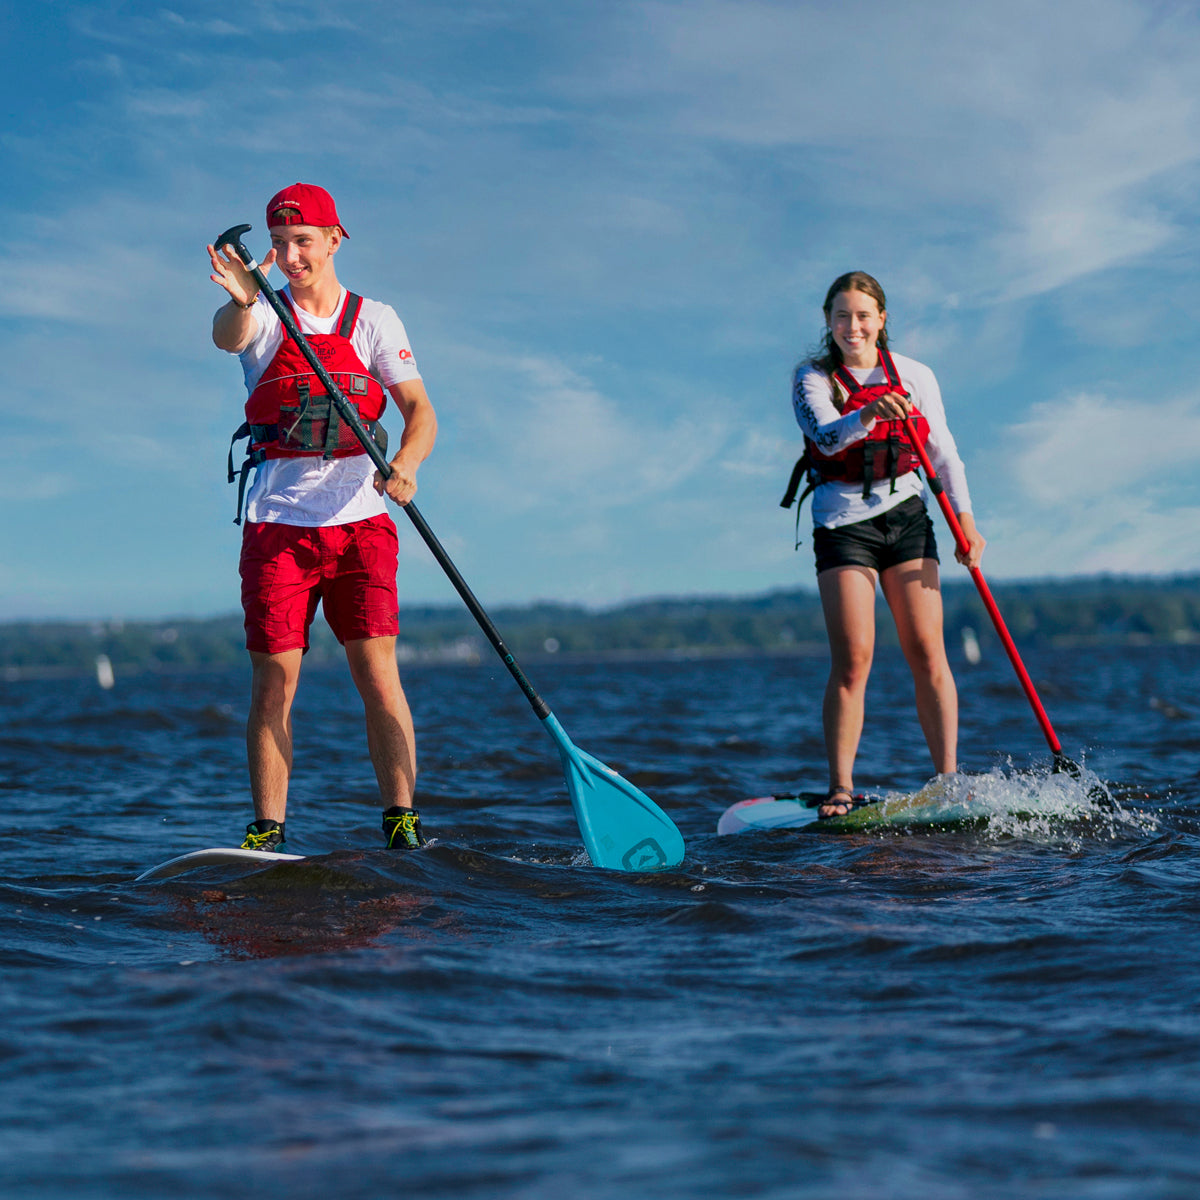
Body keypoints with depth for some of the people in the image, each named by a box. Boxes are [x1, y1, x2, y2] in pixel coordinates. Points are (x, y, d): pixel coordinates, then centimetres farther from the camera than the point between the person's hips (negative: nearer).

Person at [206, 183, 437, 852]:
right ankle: (267, 833, 6)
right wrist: (242, 301, -44)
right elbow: (228, 337, -20)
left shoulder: (374, 321, 8)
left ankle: (402, 822, -5)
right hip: (277, 525, 0)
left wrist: (406, 462, -23)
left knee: (378, 675, -9)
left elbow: (419, 408, -1)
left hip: (359, 521, 0)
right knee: (273, 683, -1)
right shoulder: (265, 318, 5)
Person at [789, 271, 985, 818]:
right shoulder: (812, 378, -3)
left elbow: (943, 451, 7)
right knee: (852, 659, -10)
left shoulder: (914, 376, 4)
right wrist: (868, 415, -42)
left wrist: (965, 519, -4)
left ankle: (948, 779, -1)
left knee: (926, 652, -4)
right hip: (842, 522, -2)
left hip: (905, 515, 2)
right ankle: (840, 789, -6)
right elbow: (826, 435, -22)